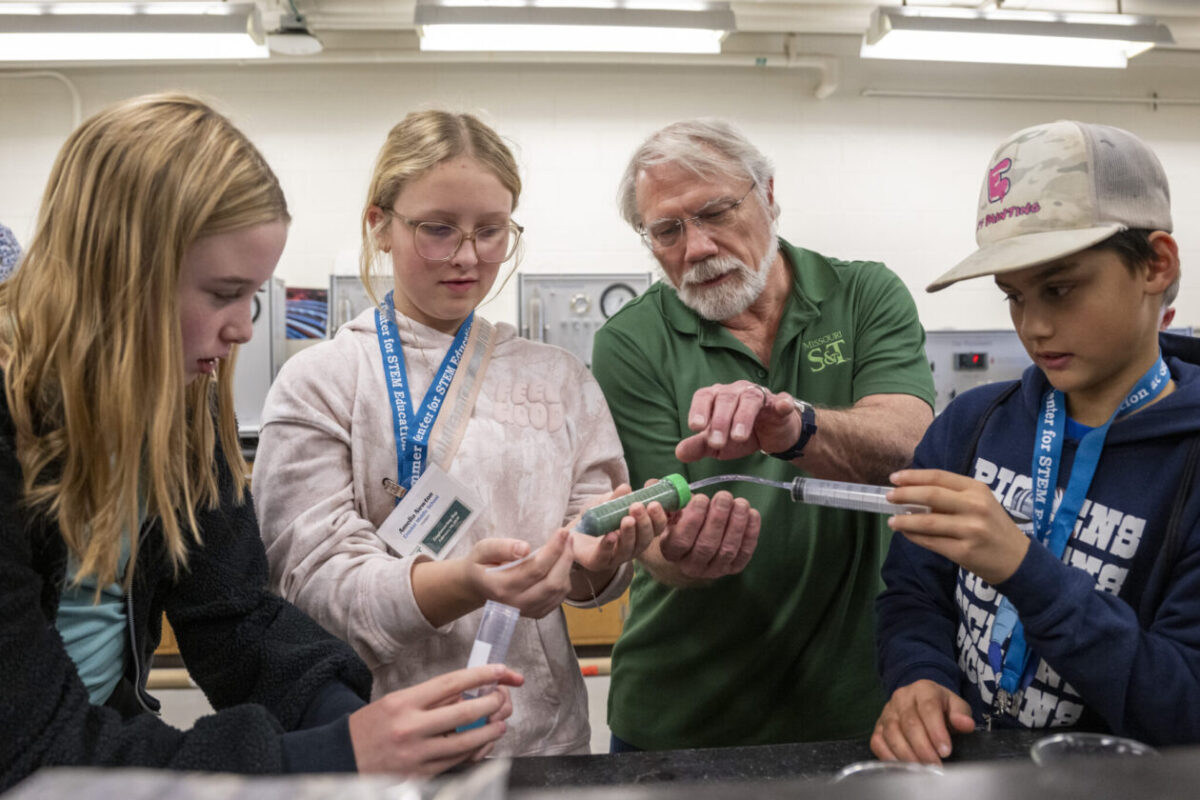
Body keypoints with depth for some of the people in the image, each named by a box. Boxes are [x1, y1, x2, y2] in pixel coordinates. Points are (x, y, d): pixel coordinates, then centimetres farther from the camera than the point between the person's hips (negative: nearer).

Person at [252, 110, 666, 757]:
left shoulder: (559, 379, 3)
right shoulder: (319, 382, -8)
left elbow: (581, 579, 1)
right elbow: (317, 578, -17)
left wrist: (595, 557, -22)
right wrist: (462, 583, -34)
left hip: (541, 729, 3)